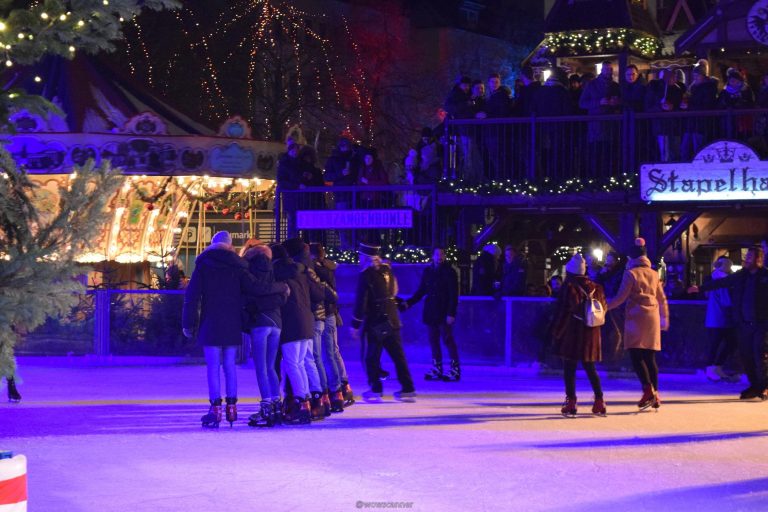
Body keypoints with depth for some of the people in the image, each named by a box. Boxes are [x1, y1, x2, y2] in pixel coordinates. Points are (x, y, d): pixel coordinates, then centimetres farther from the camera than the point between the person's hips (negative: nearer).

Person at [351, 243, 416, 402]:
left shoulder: (366, 274, -13)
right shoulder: (387, 270, 8)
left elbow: (360, 301, -14)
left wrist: (355, 324, -10)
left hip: (376, 322, -7)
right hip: (393, 320, 7)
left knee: (372, 357, 3)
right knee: (398, 355, 10)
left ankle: (376, 390, 3)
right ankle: (408, 389, 10)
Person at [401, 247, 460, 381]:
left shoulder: (449, 272, -4)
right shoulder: (427, 272, 11)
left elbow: (453, 295, -8)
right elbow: (421, 292, 16)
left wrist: (451, 313, -16)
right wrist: (408, 303, 4)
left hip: (444, 313, -5)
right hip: (430, 312, 6)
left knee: (448, 339, -6)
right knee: (433, 341, 7)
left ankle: (455, 370, -2)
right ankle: (436, 370, 12)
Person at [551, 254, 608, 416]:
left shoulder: (569, 287, -9)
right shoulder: (595, 287, 7)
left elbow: (563, 312, -10)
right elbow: (603, 309, 10)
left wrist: (556, 332, -3)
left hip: (572, 334, -5)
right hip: (591, 334, 5)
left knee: (569, 369, 0)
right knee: (590, 368, 14)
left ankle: (571, 402, -4)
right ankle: (599, 402, 11)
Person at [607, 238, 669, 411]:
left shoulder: (631, 273, -4)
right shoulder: (654, 274, 13)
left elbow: (621, 297, -7)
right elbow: (662, 299, 19)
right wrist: (665, 318, 29)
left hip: (636, 317, -6)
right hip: (653, 318, 6)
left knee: (636, 356, -8)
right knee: (650, 357, 8)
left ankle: (648, 389, -25)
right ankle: (655, 396, 5)